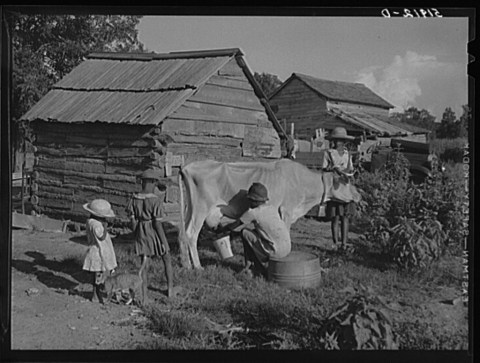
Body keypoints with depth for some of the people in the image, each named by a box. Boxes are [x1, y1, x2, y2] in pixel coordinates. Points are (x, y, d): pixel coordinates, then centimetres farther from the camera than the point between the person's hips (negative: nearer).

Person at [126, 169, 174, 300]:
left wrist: (136, 235, 12)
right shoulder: (156, 200, -19)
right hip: (155, 234, -4)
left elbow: (133, 221, 0)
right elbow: (157, 223, -19)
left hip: (141, 234, 4)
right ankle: (170, 289, 28)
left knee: (144, 264, 12)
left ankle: (144, 296, 12)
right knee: (167, 259, 20)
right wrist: (164, 242, -12)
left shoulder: (134, 199, -5)